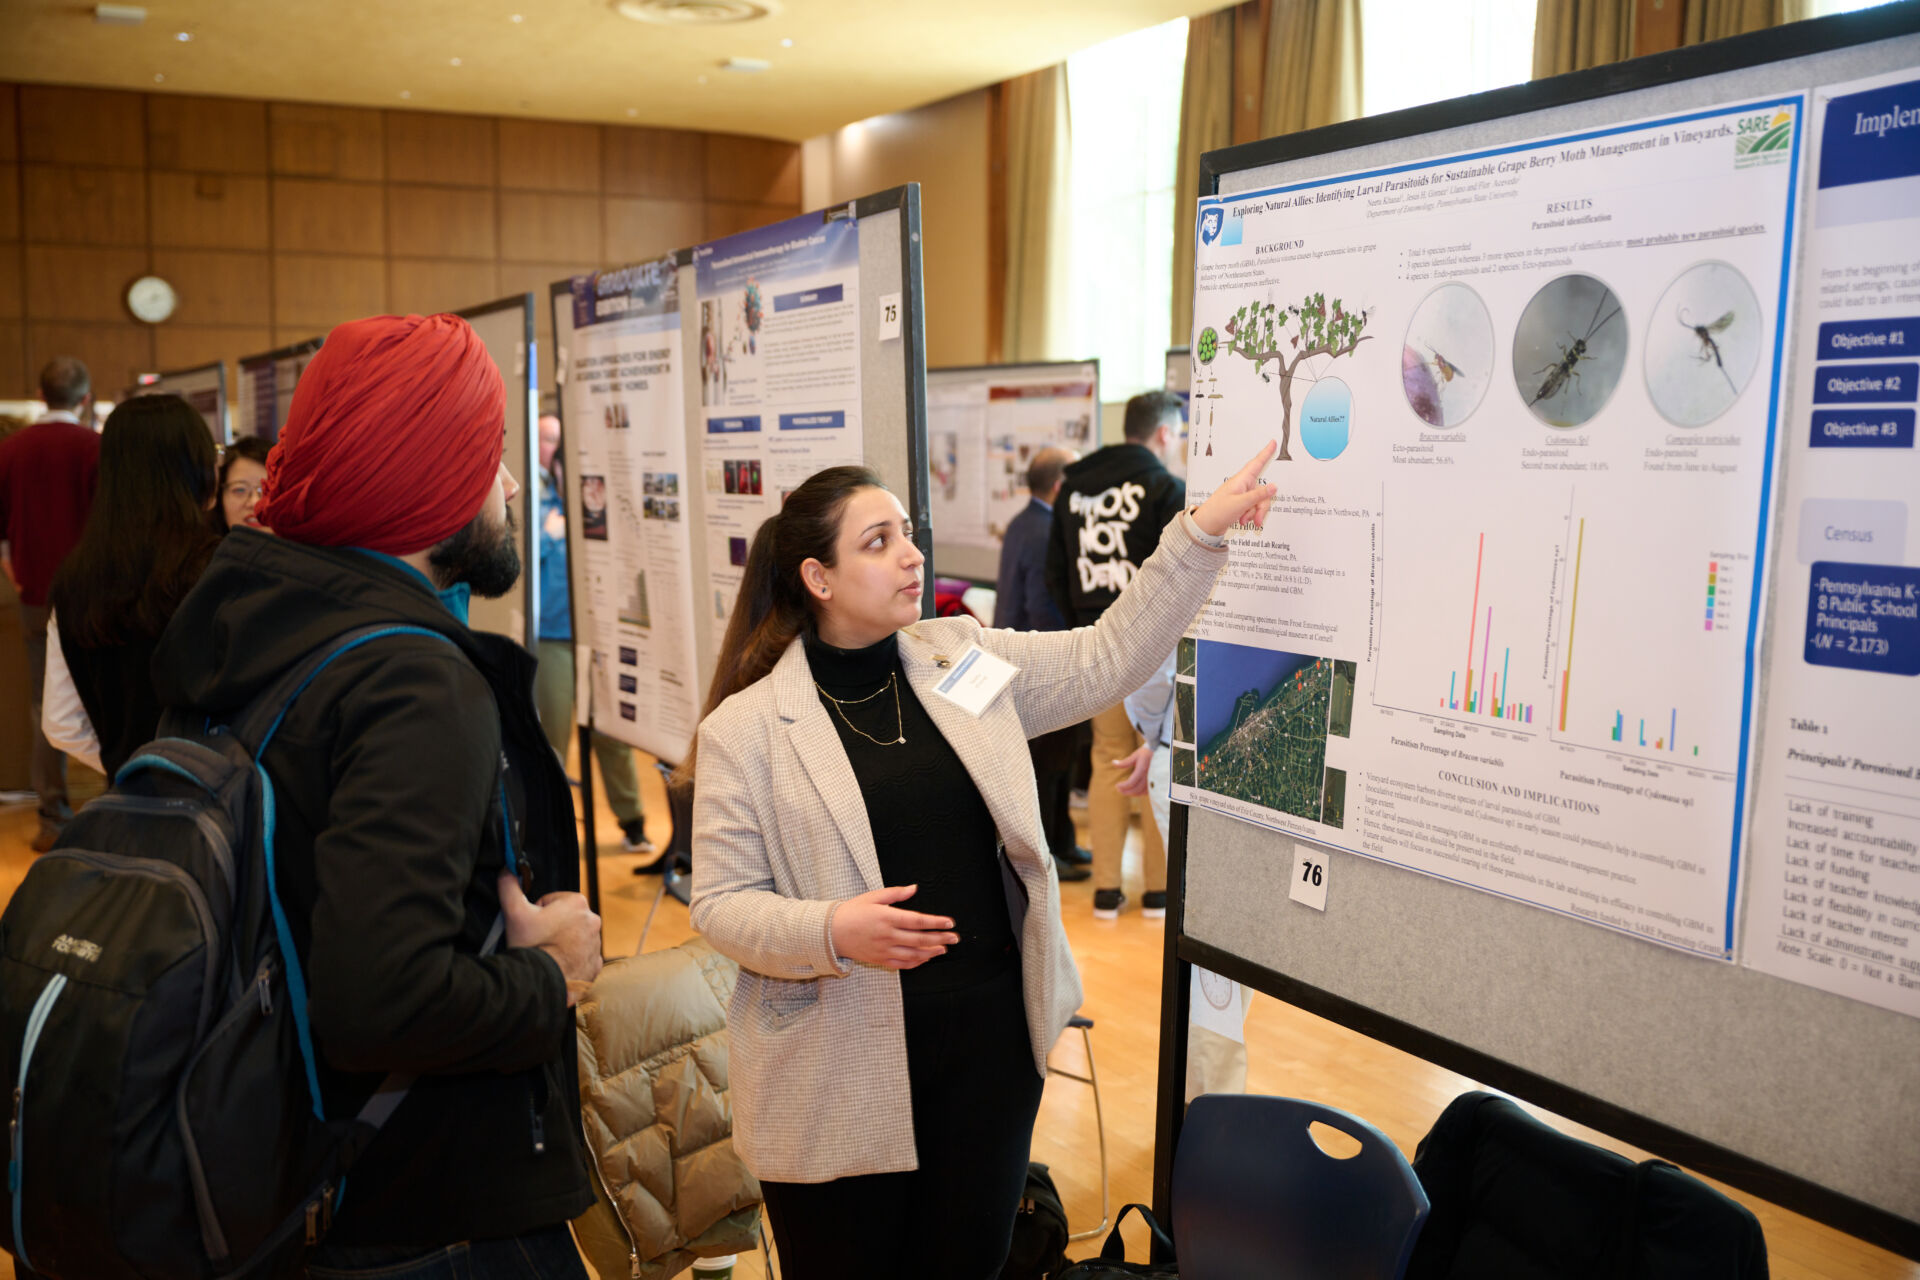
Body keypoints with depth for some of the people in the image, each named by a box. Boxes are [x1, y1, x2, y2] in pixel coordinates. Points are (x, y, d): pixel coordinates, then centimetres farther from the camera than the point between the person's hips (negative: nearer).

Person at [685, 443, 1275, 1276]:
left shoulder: (967, 660, 4)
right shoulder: (744, 728, -9)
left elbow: (1106, 659, 2)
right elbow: (720, 903, -8)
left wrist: (1203, 531, -6)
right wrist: (833, 930, -26)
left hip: (989, 1043, 4)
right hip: (841, 1077, -3)